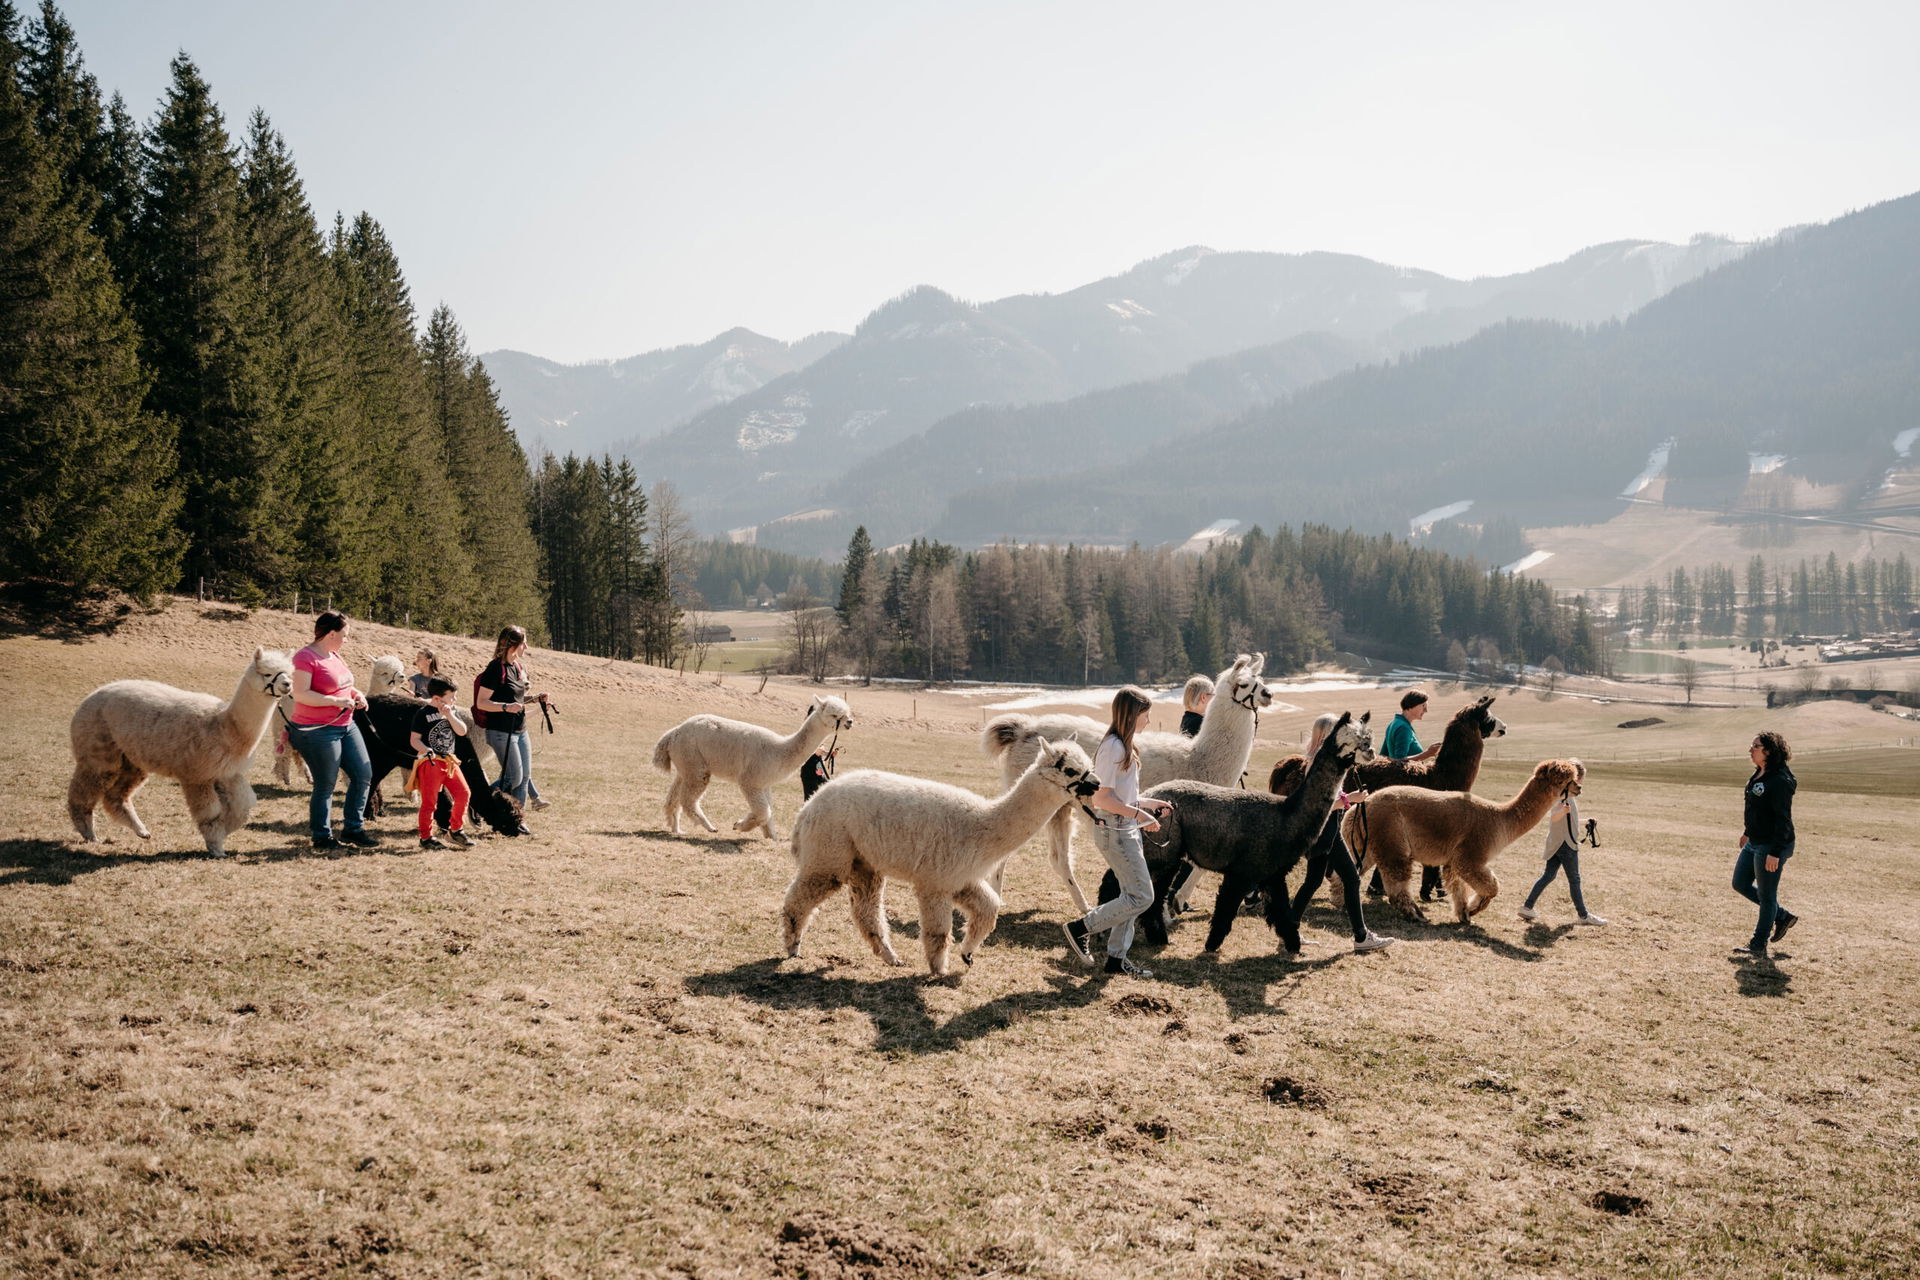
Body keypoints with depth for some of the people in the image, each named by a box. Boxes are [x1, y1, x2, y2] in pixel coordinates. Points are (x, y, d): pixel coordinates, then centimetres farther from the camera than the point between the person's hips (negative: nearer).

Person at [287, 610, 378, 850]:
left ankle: (352, 829, 19)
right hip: (318, 730, -9)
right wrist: (337, 701, -25)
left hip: (346, 726, 9)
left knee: (364, 775, 8)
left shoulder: (334, 655, 11)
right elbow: (300, 694, -24)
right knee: (325, 785, 0)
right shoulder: (306, 658, -16)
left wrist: (355, 694, 5)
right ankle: (322, 837, 15)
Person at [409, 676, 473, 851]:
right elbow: (414, 739, -10)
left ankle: (455, 830, 16)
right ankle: (426, 838, 7)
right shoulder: (423, 713, -8)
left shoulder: (450, 711, 11)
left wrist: (450, 716, -11)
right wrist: (427, 751, -27)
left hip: (449, 762, 6)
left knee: (463, 794, 2)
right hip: (430, 763, -6)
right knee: (429, 801, -2)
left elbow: (462, 731, 2)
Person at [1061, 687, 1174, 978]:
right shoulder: (1113, 747, -18)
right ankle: (1078, 928, 0)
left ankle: (1116, 958, 18)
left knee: (1132, 896, 12)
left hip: (1127, 830, 10)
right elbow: (1101, 798, -22)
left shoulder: (1124, 746, 13)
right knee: (1142, 896, -7)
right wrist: (1139, 814, -23)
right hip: (1115, 831, -10)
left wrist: (1149, 803, 18)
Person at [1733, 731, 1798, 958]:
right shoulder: (1759, 775, 7)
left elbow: (1783, 820, -23)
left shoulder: (1779, 781, -22)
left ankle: (1759, 945, 17)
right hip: (1754, 843, 10)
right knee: (1740, 884, 17)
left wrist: (1775, 853, -24)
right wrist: (1747, 832, 27)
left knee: (1766, 895, 4)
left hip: (1772, 846, -10)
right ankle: (1782, 917, 32)